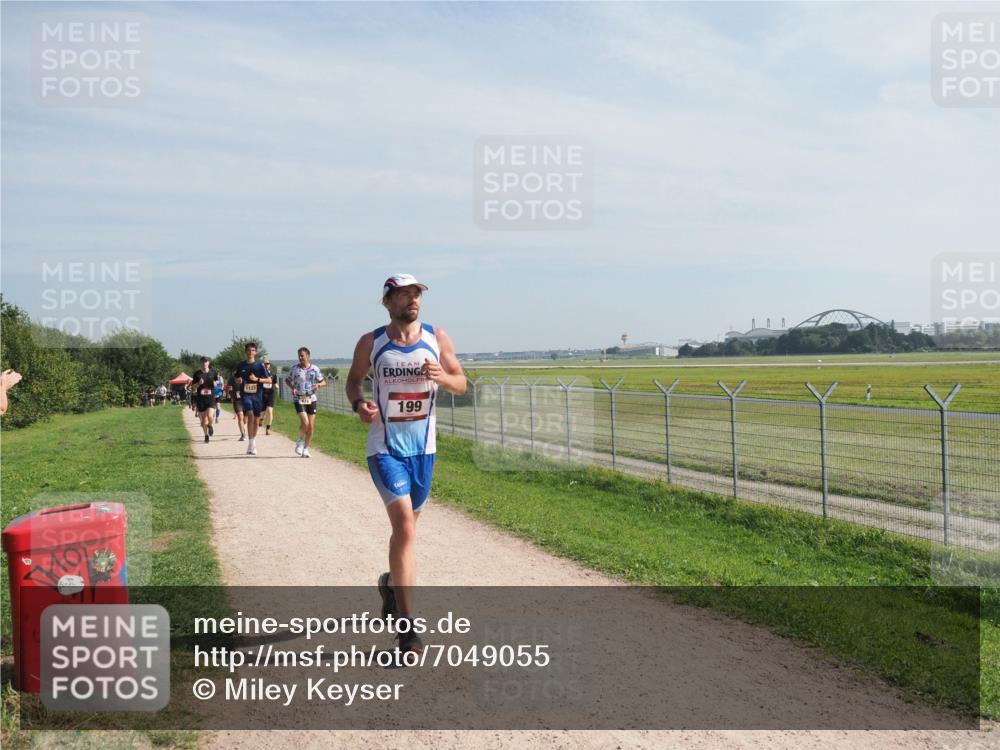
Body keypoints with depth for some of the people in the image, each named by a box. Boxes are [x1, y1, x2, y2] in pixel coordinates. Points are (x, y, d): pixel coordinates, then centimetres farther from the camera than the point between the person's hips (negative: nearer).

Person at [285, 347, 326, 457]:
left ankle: (306, 448, 17)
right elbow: (287, 380, 12)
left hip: (311, 399, 2)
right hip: (298, 399, -2)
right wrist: (292, 387, -7)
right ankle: (300, 440, 12)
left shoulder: (314, 369, 0)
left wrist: (318, 385, -16)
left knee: (311, 426, 1)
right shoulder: (294, 368, -1)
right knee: (305, 422, -18)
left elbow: (324, 383, 7)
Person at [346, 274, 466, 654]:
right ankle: (405, 625, -11)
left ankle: (391, 582, 46)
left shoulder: (437, 338, 1)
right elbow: (353, 379, 11)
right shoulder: (371, 343, -2)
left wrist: (442, 376, -17)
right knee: (404, 526, -17)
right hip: (385, 447, -3)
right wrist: (358, 404, -10)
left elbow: (462, 384, 6)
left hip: (423, 447, 3)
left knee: (408, 526, 16)